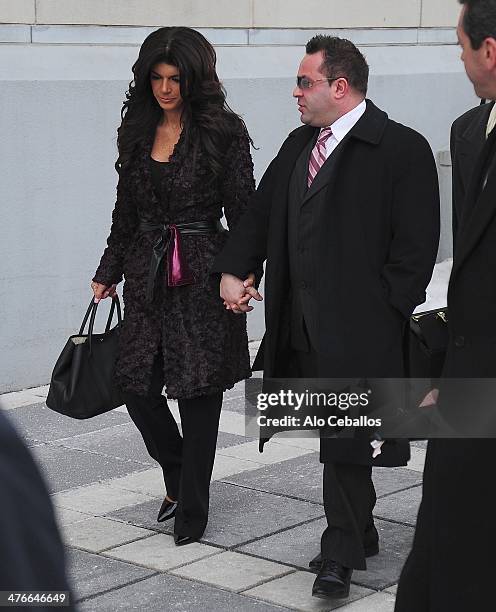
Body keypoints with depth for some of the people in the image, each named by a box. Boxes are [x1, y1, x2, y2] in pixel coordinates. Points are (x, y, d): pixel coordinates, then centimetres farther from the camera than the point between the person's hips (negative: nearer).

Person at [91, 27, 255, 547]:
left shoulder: (223, 132, -5)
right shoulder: (137, 131, 9)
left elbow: (243, 211, -6)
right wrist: (108, 271, 15)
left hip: (202, 274, -4)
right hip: (147, 275, 5)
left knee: (198, 390, 0)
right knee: (136, 384, 0)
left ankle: (191, 507, 14)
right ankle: (179, 479, 25)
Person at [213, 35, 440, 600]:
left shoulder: (402, 149, -9)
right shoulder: (299, 145, 14)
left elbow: (415, 246, -11)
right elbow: (262, 211, 17)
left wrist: (383, 315, -15)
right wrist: (233, 271, 3)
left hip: (358, 323, -7)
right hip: (302, 321, 7)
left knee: (345, 437, -5)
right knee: (335, 433, 15)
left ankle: (340, 552, 6)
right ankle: (361, 534, 29)